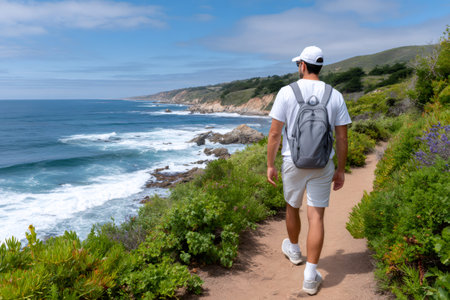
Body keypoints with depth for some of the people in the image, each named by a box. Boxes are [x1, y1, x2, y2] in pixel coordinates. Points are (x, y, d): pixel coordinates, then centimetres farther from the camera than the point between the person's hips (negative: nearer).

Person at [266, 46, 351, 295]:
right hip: (322, 165, 1)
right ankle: (310, 276, 5)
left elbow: (275, 133, -8)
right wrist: (340, 170, 10)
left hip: (293, 162, -1)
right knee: (316, 217, 3)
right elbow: (342, 137, 0)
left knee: (292, 208, 21)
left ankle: (293, 249, 45)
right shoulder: (335, 96, 0)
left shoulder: (287, 92, -7)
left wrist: (270, 165, 1)